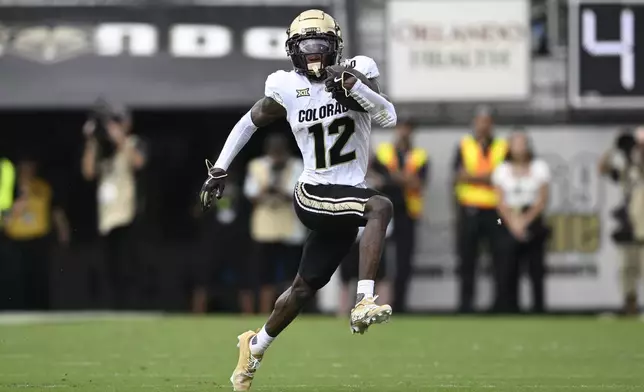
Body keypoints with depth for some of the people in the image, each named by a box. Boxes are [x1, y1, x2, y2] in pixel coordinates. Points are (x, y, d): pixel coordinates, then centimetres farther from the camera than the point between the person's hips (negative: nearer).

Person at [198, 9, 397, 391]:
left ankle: (255, 346, 35)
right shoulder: (288, 89, -3)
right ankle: (364, 303, -39)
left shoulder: (357, 73, -2)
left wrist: (355, 86, -26)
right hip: (314, 196, -3)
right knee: (381, 206, -32)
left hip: (348, 199, 3)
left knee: (305, 288, 13)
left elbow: (389, 117, -14)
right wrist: (219, 169, 9)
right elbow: (250, 122, 13)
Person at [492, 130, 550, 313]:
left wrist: (525, 220, -10)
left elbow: (542, 200, 2)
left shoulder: (540, 167, 7)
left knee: (536, 271, -4)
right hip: (509, 226, 1)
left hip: (533, 223, -1)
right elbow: (501, 202, 4)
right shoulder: (502, 170, 10)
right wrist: (513, 223, -11)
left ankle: (538, 311, -1)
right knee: (508, 273, -5)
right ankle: (509, 311, -2)